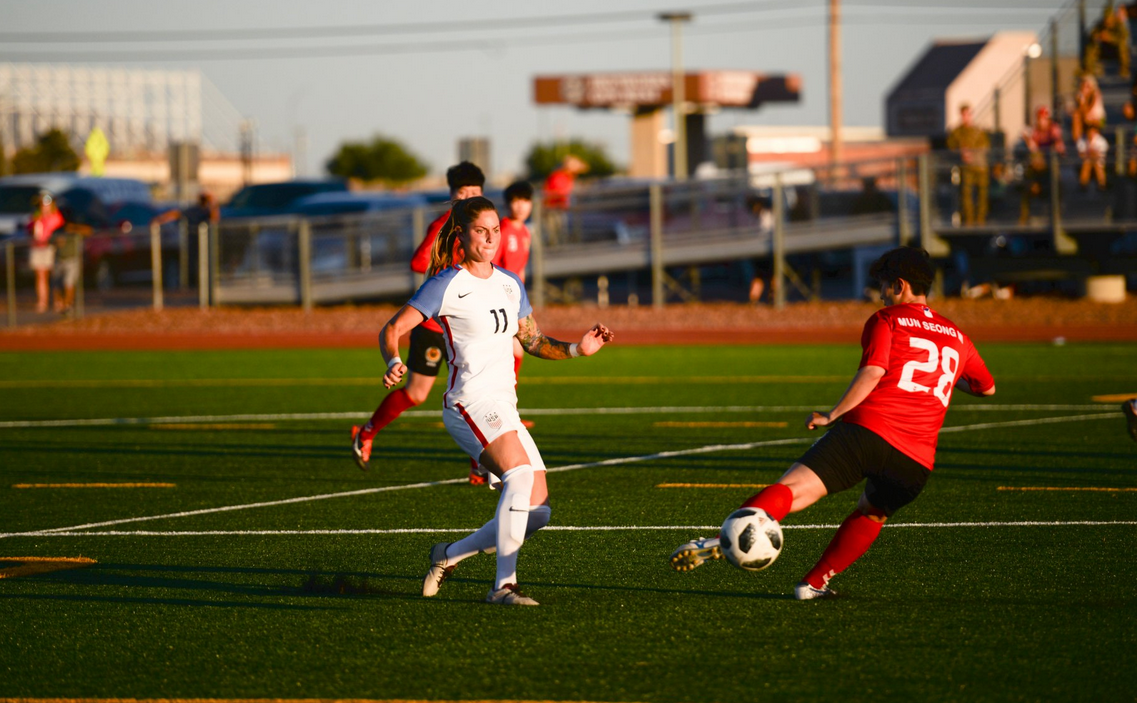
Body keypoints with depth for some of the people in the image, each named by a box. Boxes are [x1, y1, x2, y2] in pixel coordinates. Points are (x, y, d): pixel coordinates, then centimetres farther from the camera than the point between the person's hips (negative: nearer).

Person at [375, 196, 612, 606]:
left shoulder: (510, 284, 15)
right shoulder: (447, 284, -6)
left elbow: (533, 342, 25)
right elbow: (392, 330, -9)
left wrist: (578, 349, 9)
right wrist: (394, 364, -29)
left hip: (505, 410, 8)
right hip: (470, 404, -8)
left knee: (538, 512, 2)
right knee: (520, 475, -32)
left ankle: (450, 555, 18)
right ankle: (504, 584, -31)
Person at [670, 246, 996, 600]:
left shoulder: (886, 320, 10)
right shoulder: (956, 337, 25)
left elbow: (872, 372, -7)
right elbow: (987, 387, 40)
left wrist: (831, 415, -2)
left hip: (868, 429, -4)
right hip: (917, 461, 4)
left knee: (791, 489, -15)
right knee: (871, 514, 29)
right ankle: (815, 582, 17)